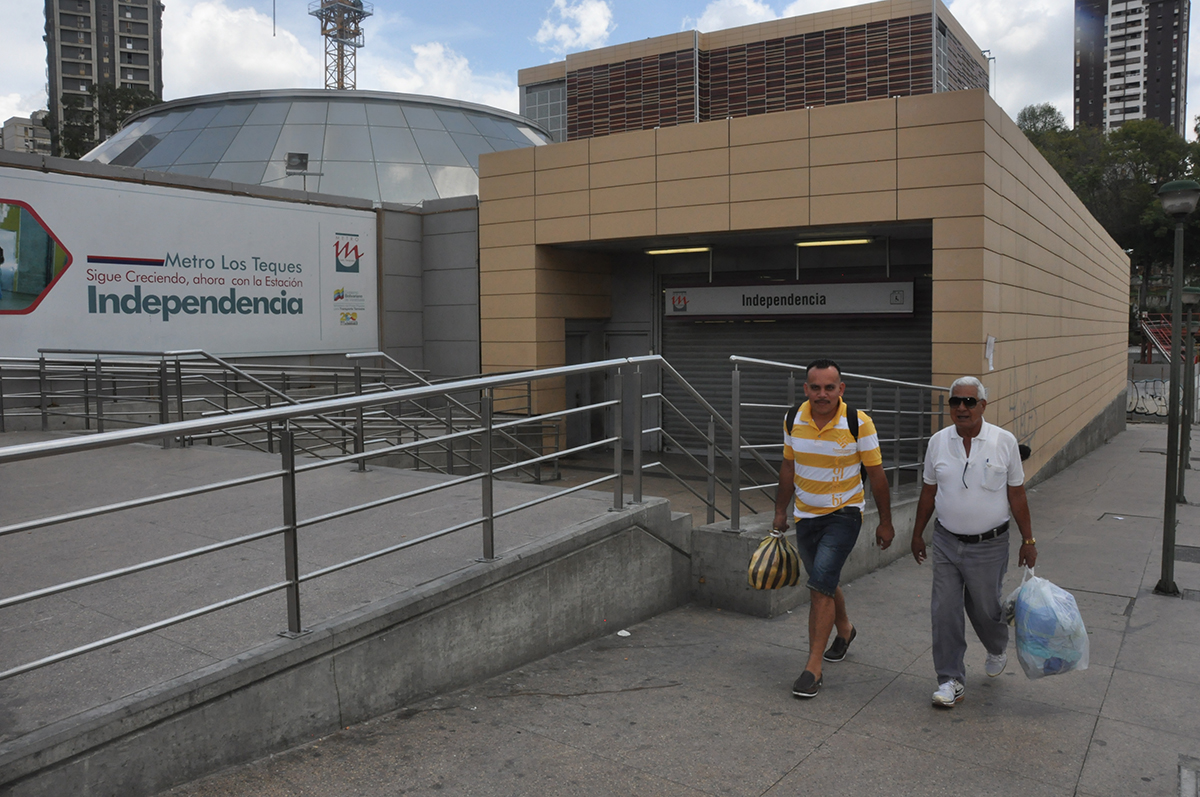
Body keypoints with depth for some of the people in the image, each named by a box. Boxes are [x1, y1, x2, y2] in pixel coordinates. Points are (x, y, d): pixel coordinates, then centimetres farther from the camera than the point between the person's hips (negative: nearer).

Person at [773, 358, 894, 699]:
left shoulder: (859, 423, -15)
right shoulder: (794, 420, -4)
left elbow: (876, 474, -6)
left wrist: (885, 522, -1)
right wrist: (781, 512, 14)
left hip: (844, 512, -5)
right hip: (806, 514, 5)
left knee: (821, 584, -17)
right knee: (824, 582, 18)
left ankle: (813, 667, -9)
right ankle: (845, 629, 48)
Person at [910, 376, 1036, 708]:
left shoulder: (1004, 441, -7)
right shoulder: (938, 442, 0)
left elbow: (1016, 495, -1)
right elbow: (928, 492, 9)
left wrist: (1028, 540, 2)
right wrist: (917, 533, 14)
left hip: (989, 545, -2)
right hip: (946, 543, 2)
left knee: (984, 608, 12)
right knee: (944, 612, 0)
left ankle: (998, 648, 45)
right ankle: (951, 681, 13)